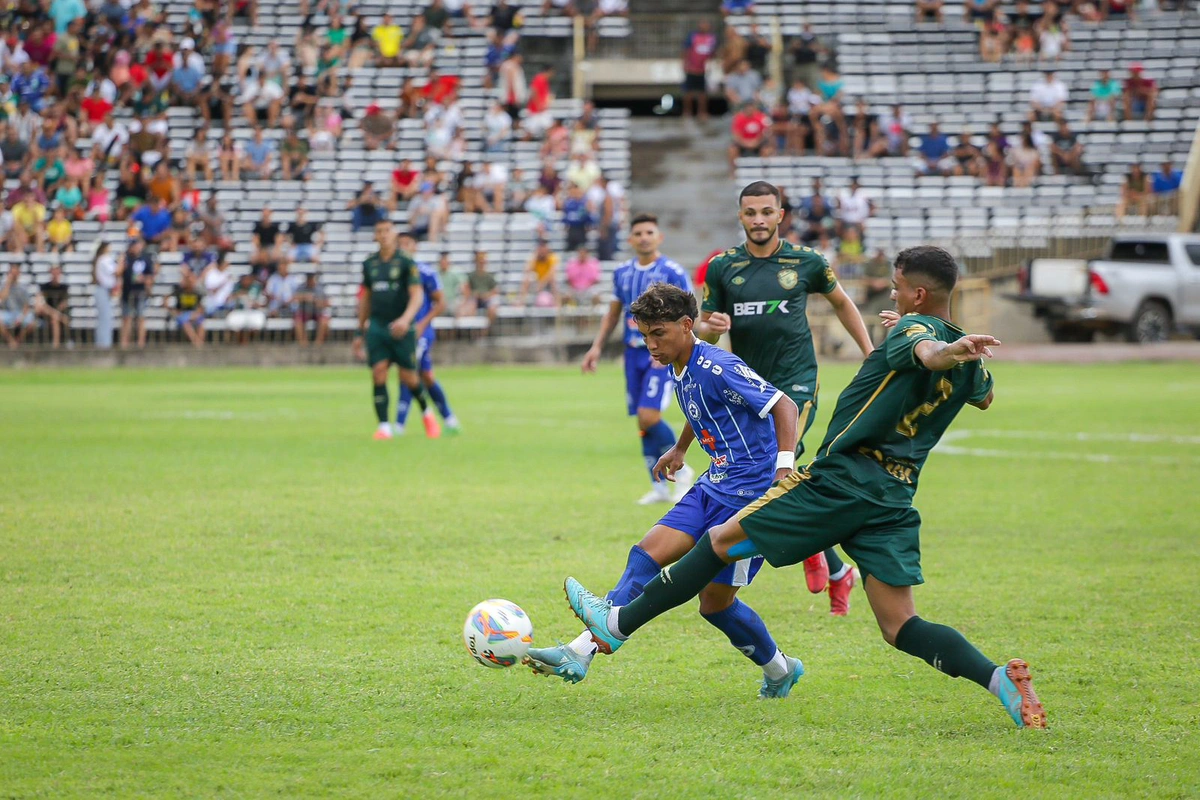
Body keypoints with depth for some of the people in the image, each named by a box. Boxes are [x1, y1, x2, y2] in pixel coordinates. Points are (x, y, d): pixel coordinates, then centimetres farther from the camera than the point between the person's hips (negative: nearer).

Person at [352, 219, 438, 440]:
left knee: (408, 377, 0)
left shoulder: (406, 262, -3)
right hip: (376, 328, 3)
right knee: (378, 373, -10)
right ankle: (384, 426, -8)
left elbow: (417, 295, -11)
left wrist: (405, 319, -29)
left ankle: (426, 413, 27)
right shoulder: (369, 264, 10)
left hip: (401, 328, -3)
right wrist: (360, 333, 18)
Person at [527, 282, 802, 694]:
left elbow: (784, 406, -20)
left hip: (749, 494, -9)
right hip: (713, 487, 9)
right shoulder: (679, 370, 9)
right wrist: (680, 448, 45)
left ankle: (779, 671, 17)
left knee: (715, 602, -4)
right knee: (646, 555, -6)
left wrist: (784, 468, -29)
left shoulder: (717, 367, -18)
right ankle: (582, 652, -8)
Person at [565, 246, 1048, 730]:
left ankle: (617, 624, 11)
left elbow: (930, 353, -33)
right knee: (900, 627, 1)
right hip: (896, 499, 6)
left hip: (841, 480, -6)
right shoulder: (969, 361, 14)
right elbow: (985, 397, 38)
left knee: (721, 542, 6)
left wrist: (950, 352, -55)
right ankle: (998, 677, -22)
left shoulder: (913, 326, -7)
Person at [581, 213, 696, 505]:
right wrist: (597, 347, 14)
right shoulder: (622, 272, 10)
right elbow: (614, 313, 21)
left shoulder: (673, 273, -8)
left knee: (649, 416, -18)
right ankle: (659, 487, 14)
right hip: (634, 353, 6)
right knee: (643, 421, 5)